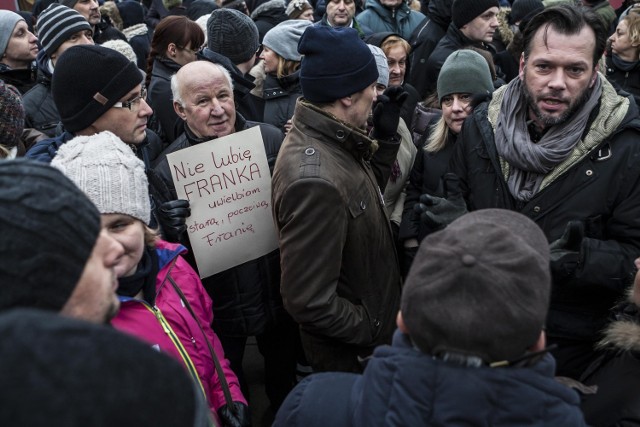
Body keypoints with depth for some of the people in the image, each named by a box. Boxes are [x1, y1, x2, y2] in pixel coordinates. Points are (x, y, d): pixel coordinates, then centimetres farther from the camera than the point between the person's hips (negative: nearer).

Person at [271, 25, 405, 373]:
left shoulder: (333, 140, -5)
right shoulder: (315, 181, -34)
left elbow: (363, 198, 11)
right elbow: (309, 301, -31)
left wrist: (385, 138, -1)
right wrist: (376, 331, -17)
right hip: (349, 356, -8)